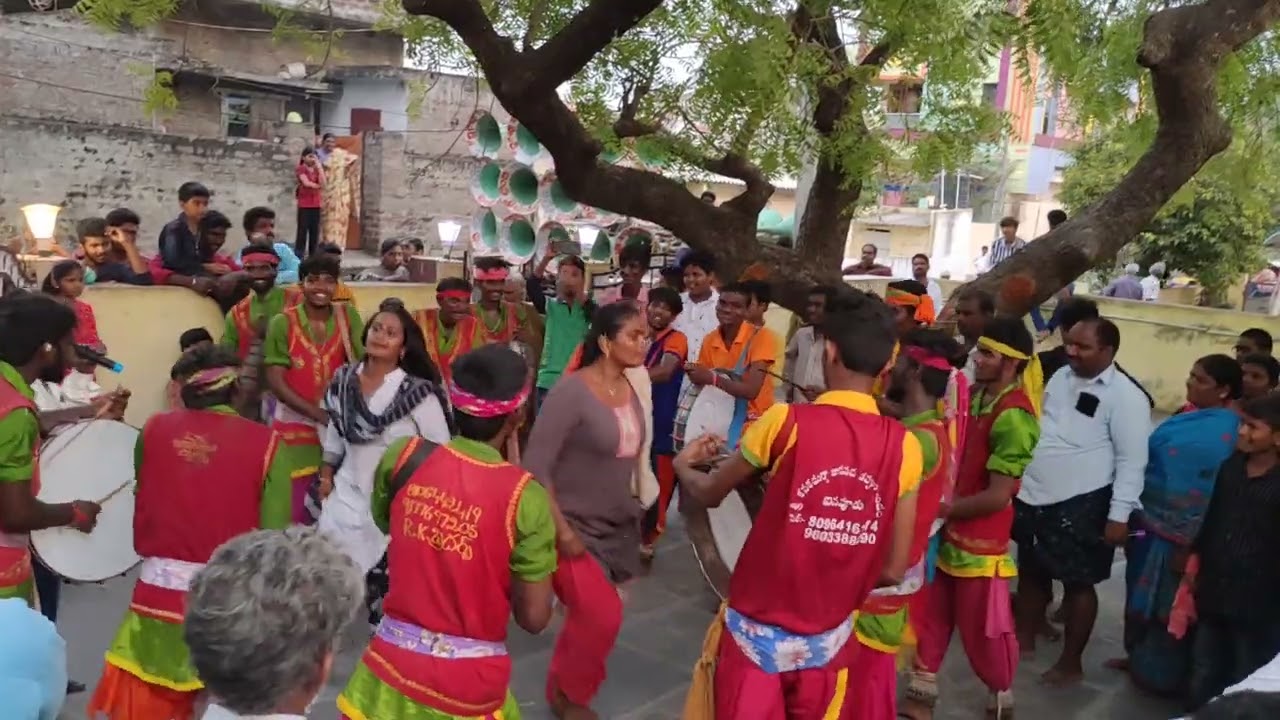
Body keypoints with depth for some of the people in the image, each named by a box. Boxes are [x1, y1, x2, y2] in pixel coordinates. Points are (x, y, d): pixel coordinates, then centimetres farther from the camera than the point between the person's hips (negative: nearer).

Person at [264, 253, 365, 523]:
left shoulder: (347, 315, -1)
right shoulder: (282, 323, -7)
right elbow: (275, 381, -10)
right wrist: (319, 414, -17)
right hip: (295, 425, -2)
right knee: (296, 510, 4)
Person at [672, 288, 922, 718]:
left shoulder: (785, 421, -16)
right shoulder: (905, 446, -9)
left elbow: (710, 494, -1)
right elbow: (893, 570, -4)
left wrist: (684, 466, 21)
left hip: (757, 631, -3)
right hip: (827, 641, 3)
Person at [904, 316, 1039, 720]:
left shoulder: (1013, 416, -22)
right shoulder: (974, 395, 4)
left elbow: (998, 496, -23)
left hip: (980, 542, -8)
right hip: (947, 531, 8)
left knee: (982, 630, 10)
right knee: (930, 618, 17)